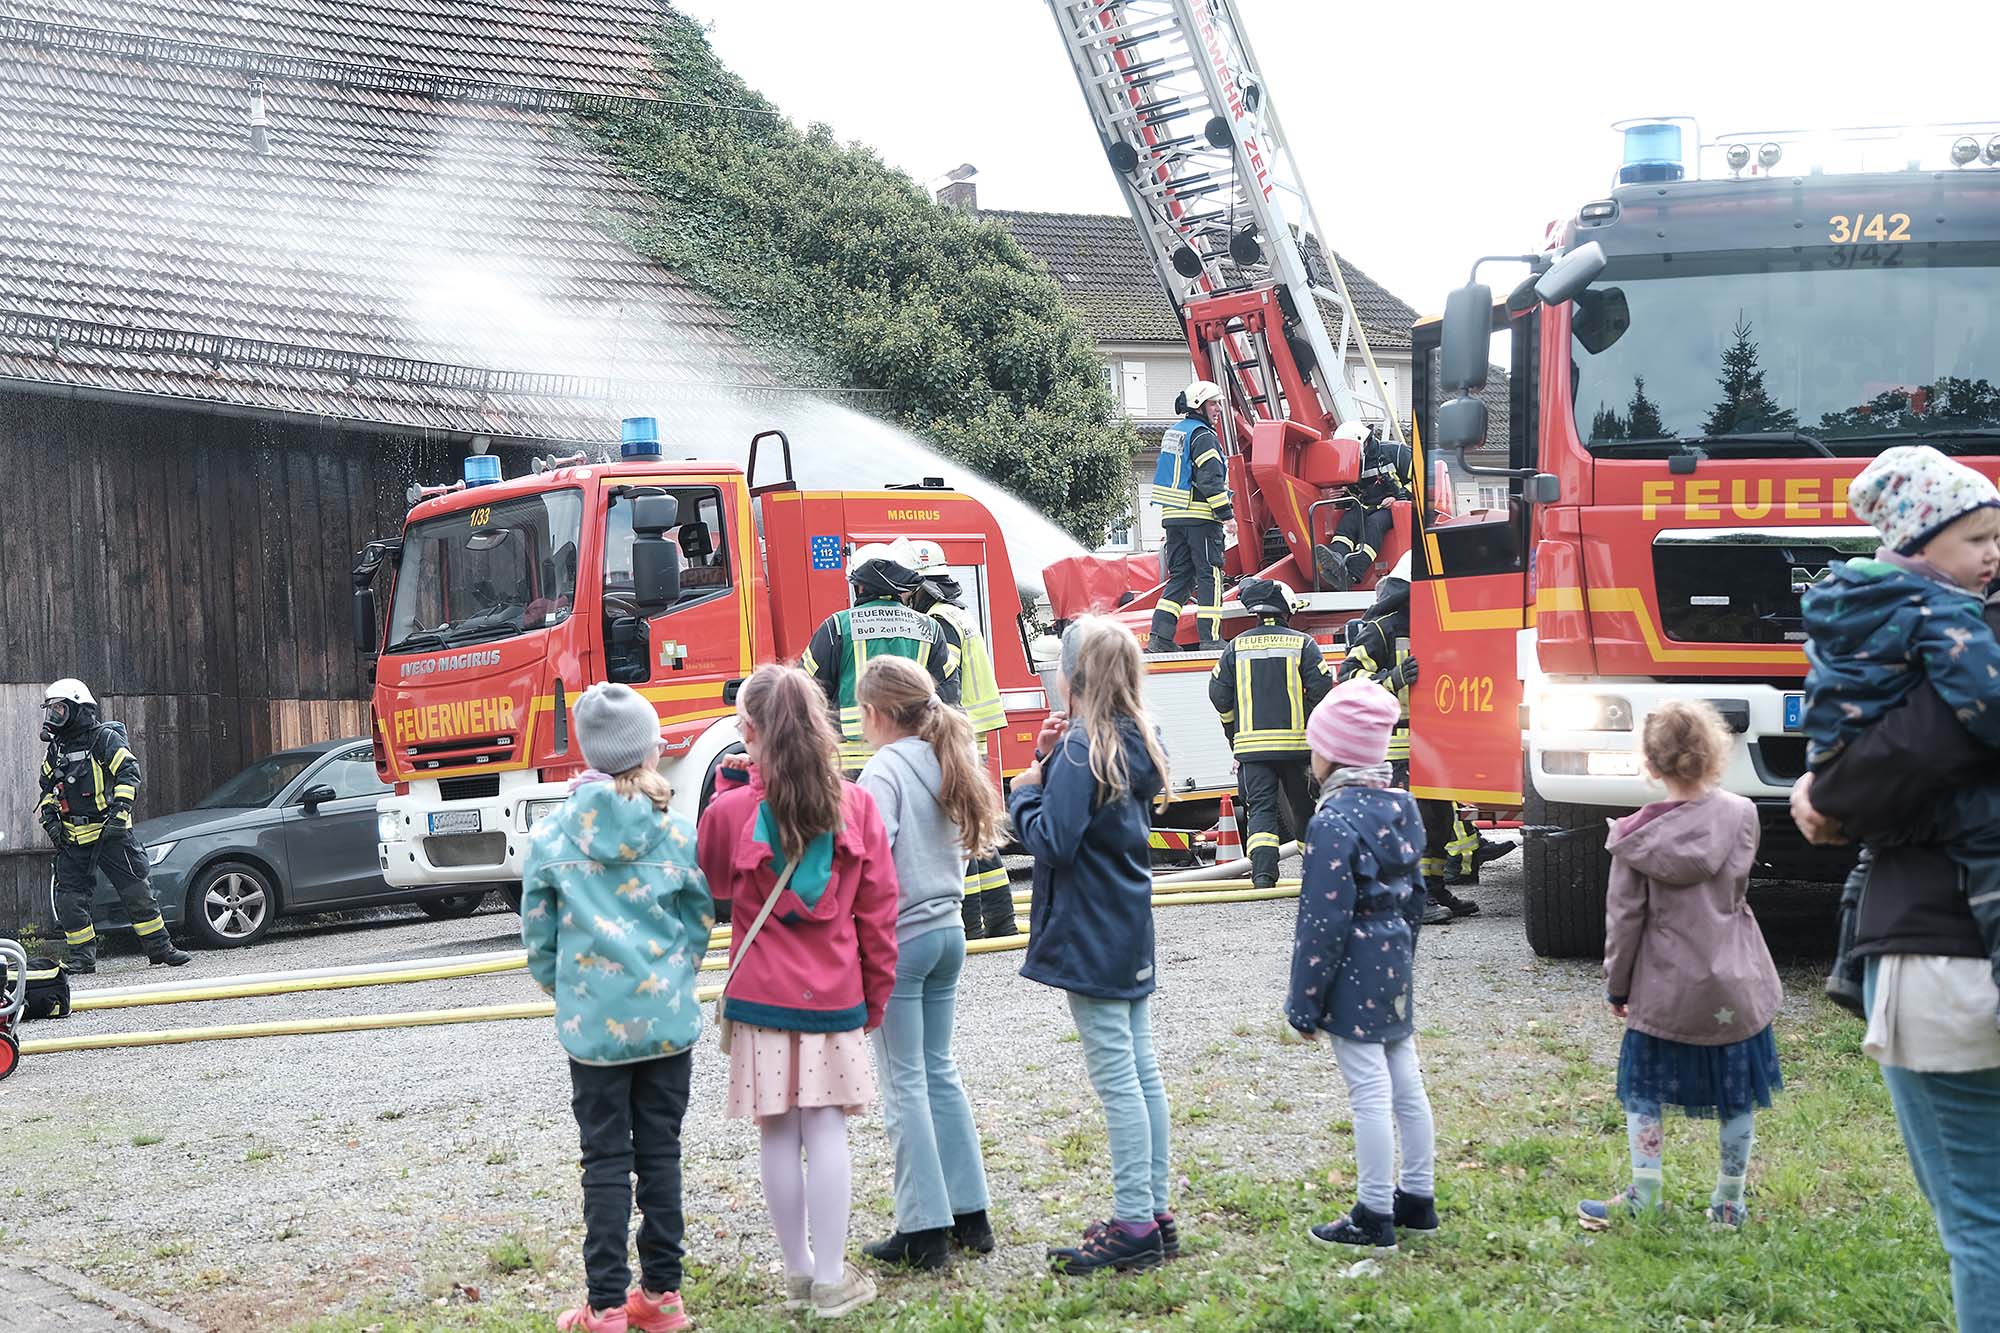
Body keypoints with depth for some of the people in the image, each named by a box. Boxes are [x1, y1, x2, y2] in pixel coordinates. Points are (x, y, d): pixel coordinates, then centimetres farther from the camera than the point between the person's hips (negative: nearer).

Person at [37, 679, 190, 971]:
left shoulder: (105, 739, -6)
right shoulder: (54, 750, 13)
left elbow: (129, 774, -10)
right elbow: (48, 787, 24)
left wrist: (120, 809, -19)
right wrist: (48, 816, 9)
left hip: (111, 831, -5)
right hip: (73, 839, 6)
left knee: (136, 890, -4)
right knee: (70, 899, 0)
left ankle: (160, 948, 3)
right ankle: (82, 957, 10)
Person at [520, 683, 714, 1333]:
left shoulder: (551, 834, -5)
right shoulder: (675, 829, -5)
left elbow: (537, 935, 1)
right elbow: (702, 917, 3)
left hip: (594, 1023, -1)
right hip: (668, 1019, 1)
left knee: (606, 1161, 7)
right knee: (661, 1152, 11)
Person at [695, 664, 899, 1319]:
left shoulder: (730, 812, -8)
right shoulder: (856, 806, -4)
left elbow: (707, 885, 13)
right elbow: (878, 910, 0)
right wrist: (876, 995, 11)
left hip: (761, 995, -1)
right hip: (836, 995, 1)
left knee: (778, 1134, 8)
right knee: (827, 1130, 4)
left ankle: (798, 1272, 17)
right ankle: (831, 1279, 8)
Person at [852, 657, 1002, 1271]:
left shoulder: (884, 771, -14)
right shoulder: (949, 765, 9)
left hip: (899, 937, -8)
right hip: (949, 931, 8)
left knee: (904, 1082, -1)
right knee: (939, 1070, 16)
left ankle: (924, 1231, 3)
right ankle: (971, 1215, 20)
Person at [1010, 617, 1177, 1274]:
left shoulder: (1082, 747, -18)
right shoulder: (1134, 744, 9)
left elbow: (1053, 841, -21)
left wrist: (1025, 788, -6)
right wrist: (1049, 763, 2)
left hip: (1090, 936, -9)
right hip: (1132, 930, 9)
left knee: (1115, 1077, -4)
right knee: (1142, 1071, 13)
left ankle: (1134, 1226, 1)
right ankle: (1156, 1214, 20)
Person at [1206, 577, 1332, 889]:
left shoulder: (1237, 646, 7)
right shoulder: (1302, 643, 1)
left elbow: (1219, 693, 6)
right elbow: (1321, 688, -6)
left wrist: (1236, 734, 17)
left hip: (1251, 744, 1)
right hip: (1296, 743, -1)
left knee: (1261, 807, -1)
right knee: (1304, 806, 13)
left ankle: (1263, 873, -18)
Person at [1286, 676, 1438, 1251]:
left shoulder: (1334, 822, -19)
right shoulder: (1402, 808, 6)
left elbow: (1324, 923, -18)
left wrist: (1304, 1004, -12)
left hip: (1353, 979, -8)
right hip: (1395, 968, 8)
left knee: (1370, 1094, -2)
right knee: (1406, 1085, 14)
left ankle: (1374, 1217, 6)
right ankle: (1417, 1199, 25)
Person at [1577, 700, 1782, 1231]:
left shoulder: (1637, 836, -12)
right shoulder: (1740, 815, -6)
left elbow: (1624, 919, -7)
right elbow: (1737, 884, 9)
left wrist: (1617, 986, 4)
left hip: (1664, 989, -2)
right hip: (1736, 985, 2)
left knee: (1644, 1092, 13)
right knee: (1737, 1096, 13)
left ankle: (1642, 1196, 11)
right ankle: (1729, 1202, 19)